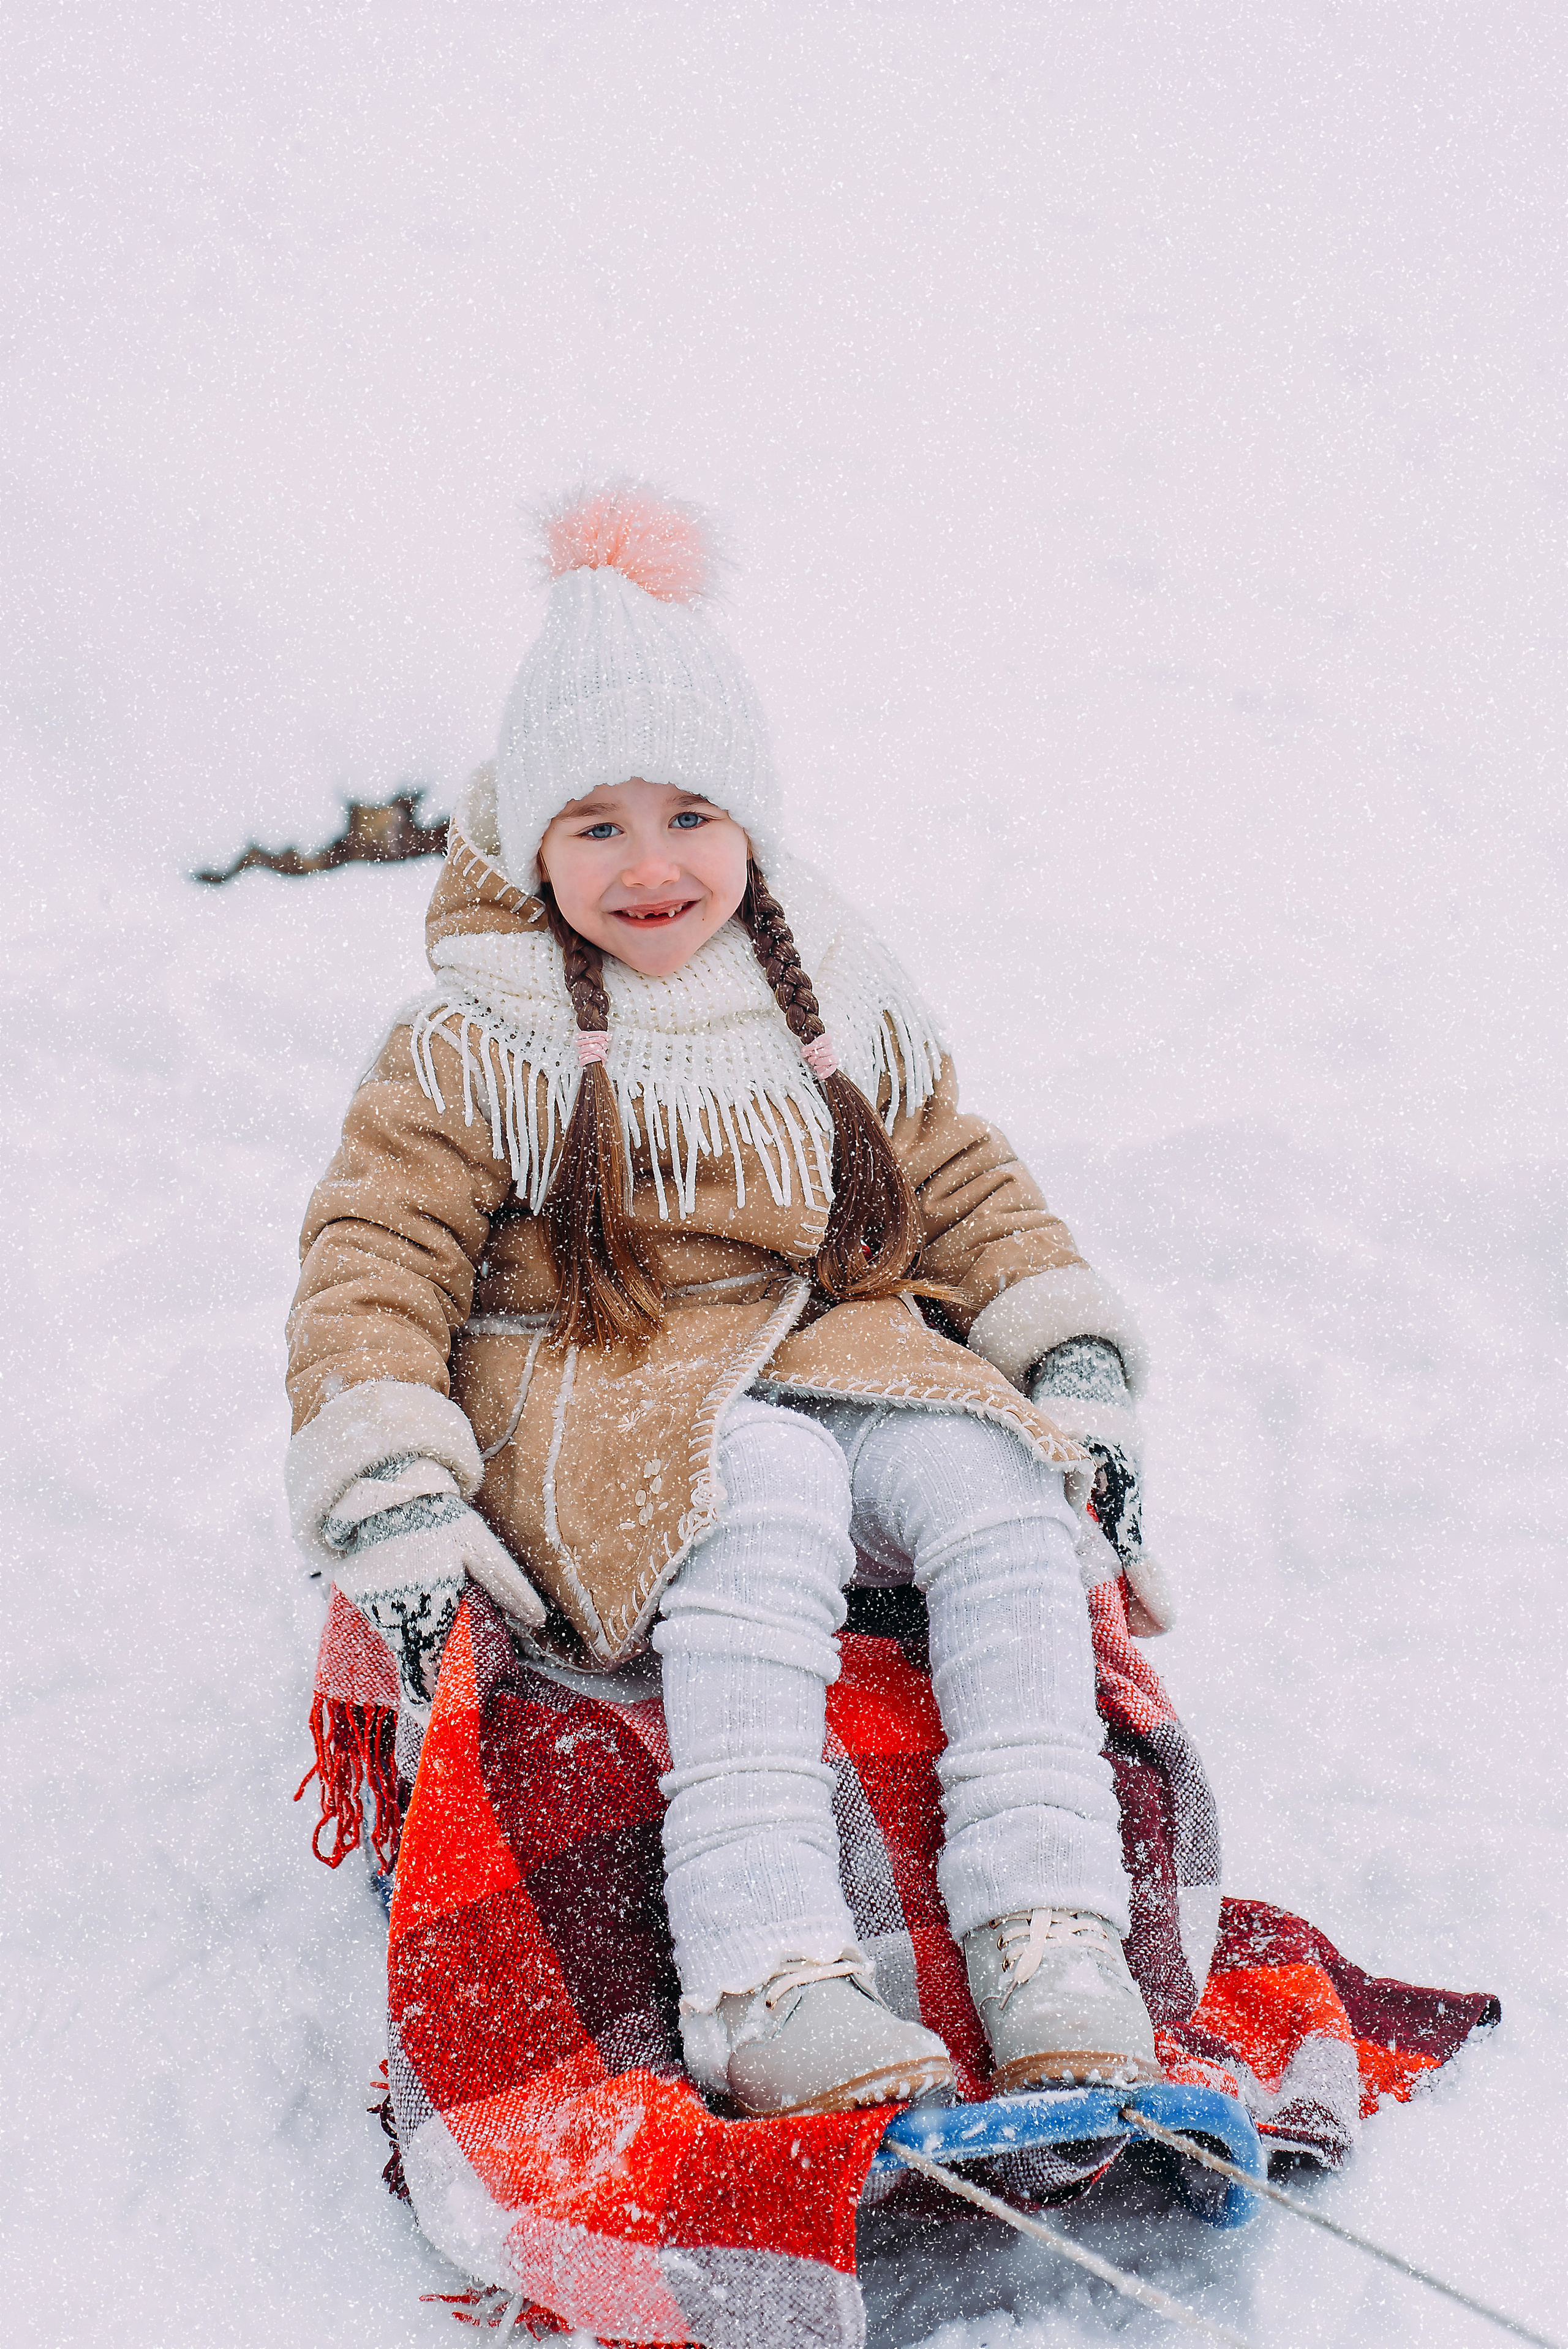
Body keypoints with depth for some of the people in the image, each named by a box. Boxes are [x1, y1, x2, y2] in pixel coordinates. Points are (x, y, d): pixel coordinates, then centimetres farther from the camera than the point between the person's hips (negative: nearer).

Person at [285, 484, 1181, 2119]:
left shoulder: (844, 1013, 12)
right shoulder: (478, 1051, -1)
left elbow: (970, 1199, 20)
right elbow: (372, 1263, -5)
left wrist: (1076, 1382, 7)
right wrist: (392, 1511, -17)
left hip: (845, 1367, 4)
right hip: (595, 1416, -4)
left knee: (998, 1489, -28)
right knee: (765, 1496, -38)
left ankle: (1051, 1947, -34)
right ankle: (765, 1981, -47)